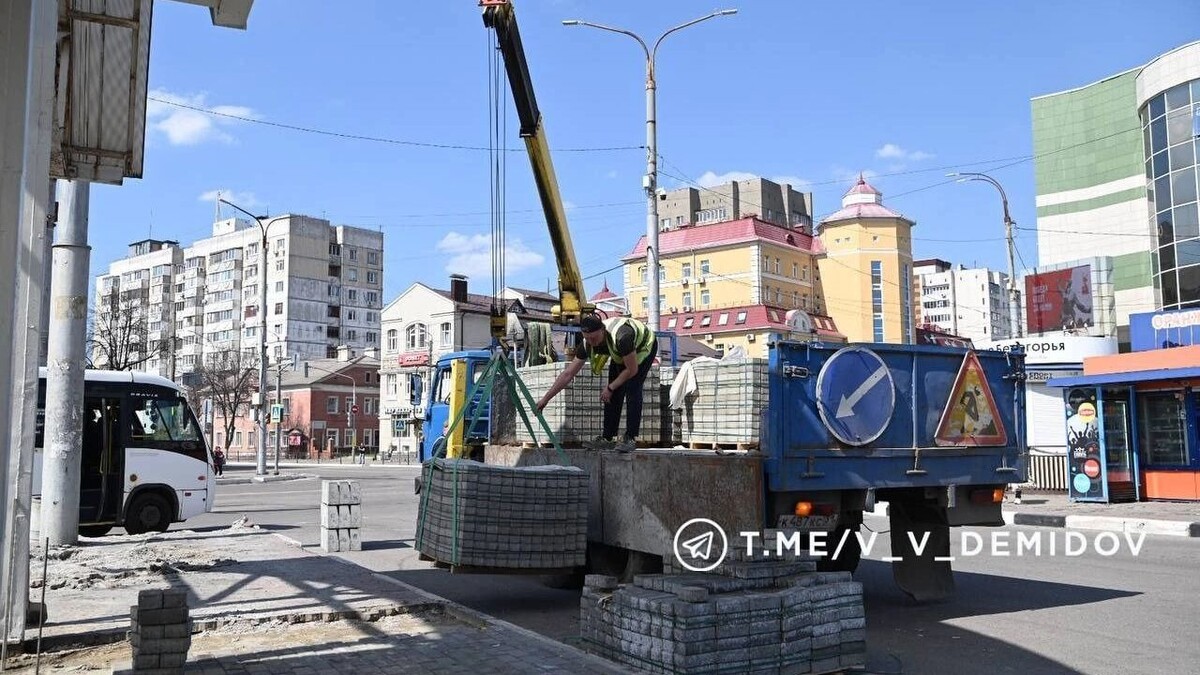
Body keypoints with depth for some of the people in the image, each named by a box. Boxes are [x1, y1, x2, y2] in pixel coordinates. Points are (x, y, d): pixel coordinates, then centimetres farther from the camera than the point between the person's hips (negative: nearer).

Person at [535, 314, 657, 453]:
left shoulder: (621, 337, -45)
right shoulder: (588, 344, -25)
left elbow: (632, 370, -31)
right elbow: (568, 374, -18)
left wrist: (610, 388, -21)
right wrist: (545, 399, -20)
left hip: (645, 346, -6)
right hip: (621, 354, 6)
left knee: (632, 389, -20)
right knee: (613, 394, -2)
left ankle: (631, 439, -15)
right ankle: (608, 438, 5)